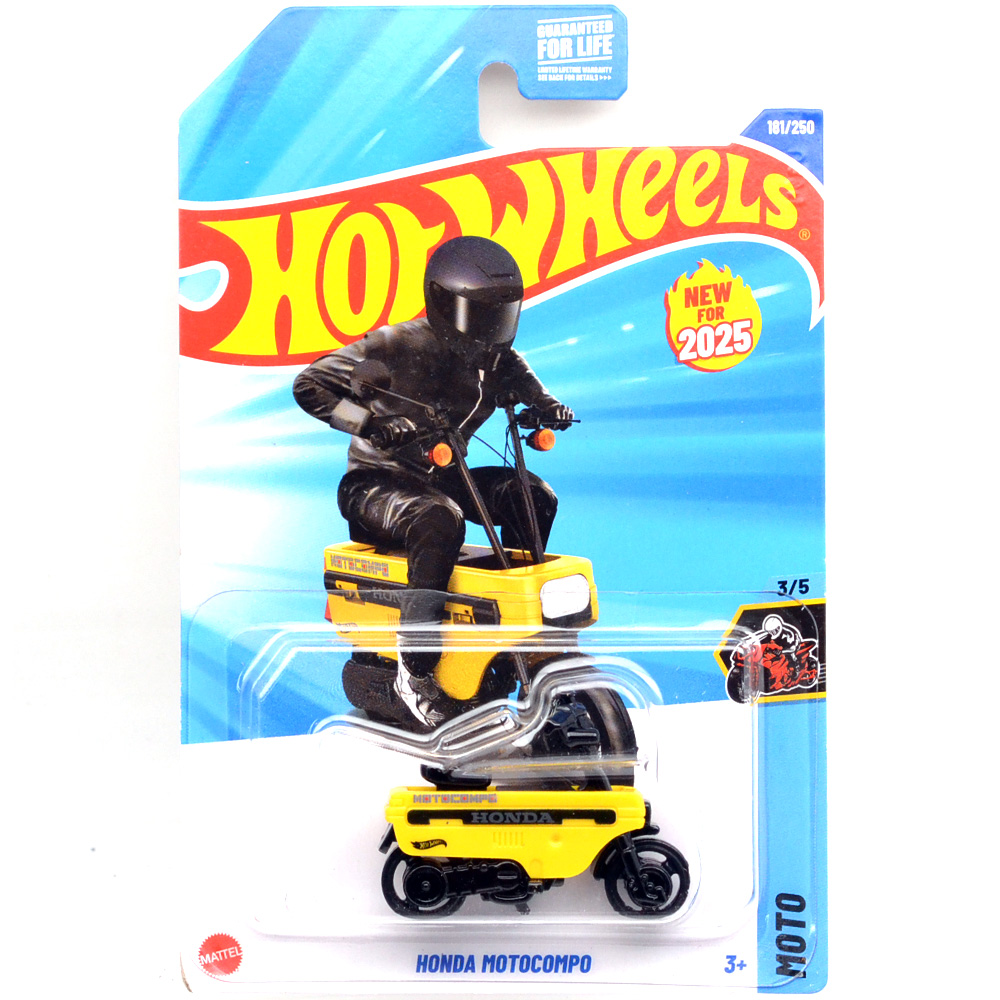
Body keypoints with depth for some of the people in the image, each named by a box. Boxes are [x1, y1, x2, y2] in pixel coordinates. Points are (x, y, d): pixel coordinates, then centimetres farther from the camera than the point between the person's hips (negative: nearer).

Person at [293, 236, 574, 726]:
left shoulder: (498, 359, 2)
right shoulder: (399, 346, -16)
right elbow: (310, 384, -17)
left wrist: (551, 410, -7)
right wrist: (370, 422, -31)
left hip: (443, 478, 6)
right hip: (375, 483, -6)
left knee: (534, 494, -10)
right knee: (440, 522, -36)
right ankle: (414, 670, -28)